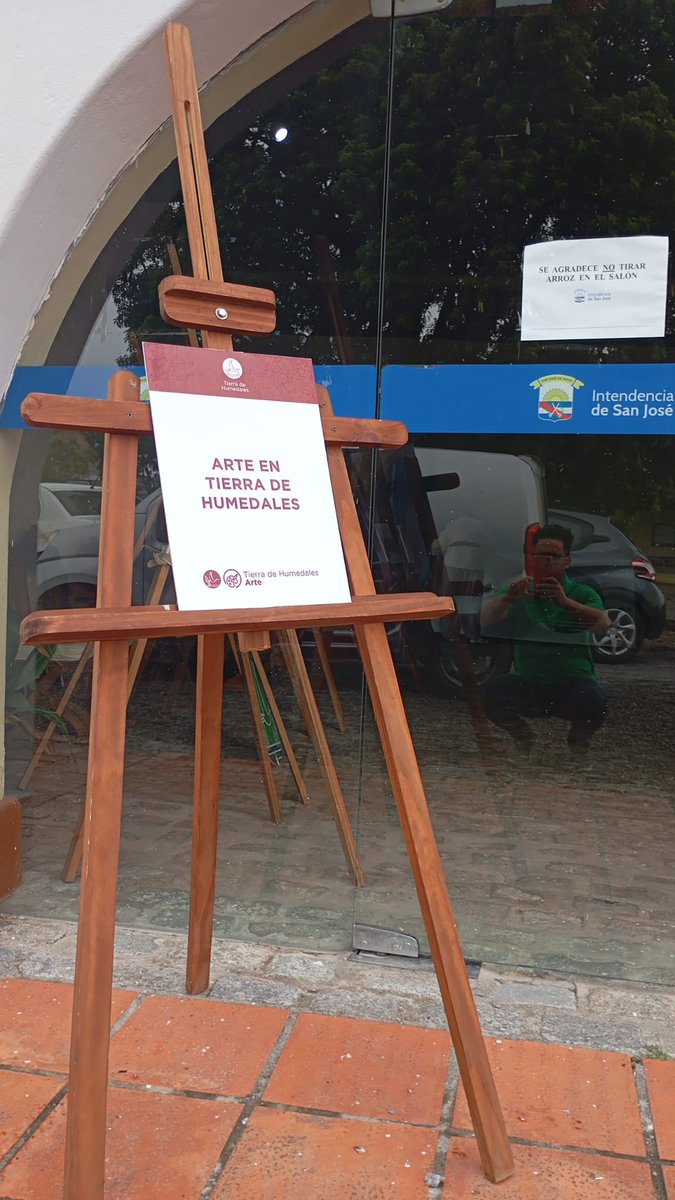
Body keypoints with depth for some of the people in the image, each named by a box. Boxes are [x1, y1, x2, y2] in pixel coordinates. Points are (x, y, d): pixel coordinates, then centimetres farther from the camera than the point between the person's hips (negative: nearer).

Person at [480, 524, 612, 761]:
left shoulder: (582, 593, 4)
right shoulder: (521, 592, 8)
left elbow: (603, 625, -17)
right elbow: (485, 619, -8)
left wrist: (566, 602, -32)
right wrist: (507, 599, -29)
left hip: (572, 682, -1)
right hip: (526, 682, 2)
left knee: (593, 703, -33)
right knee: (489, 692, -26)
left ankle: (579, 738, 6)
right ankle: (522, 735, 8)